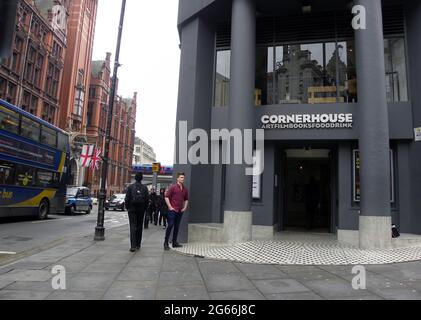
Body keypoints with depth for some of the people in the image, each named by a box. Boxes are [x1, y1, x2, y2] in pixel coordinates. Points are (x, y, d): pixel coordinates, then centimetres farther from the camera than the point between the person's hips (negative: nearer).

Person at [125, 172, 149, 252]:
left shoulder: (130, 187, -5)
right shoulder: (144, 188, -1)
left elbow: (127, 198, -6)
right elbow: (147, 199, -2)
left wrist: (127, 207, 7)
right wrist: (144, 208, 10)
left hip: (132, 209, -2)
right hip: (141, 209, 2)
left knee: (133, 226, -4)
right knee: (139, 226, 13)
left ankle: (133, 245, -15)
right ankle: (138, 244, 20)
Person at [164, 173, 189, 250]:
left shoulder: (185, 189, 11)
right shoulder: (173, 187, -5)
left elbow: (186, 199, 22)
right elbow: (166, 197, -7)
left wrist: (185, 207, 9)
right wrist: (170, 207, -11)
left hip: (180, 211, 5)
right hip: (172, 210, -5)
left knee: (177, 227, 11)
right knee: (170, 226, -6)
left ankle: (174, 242, 19)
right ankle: (166, 243, 1)